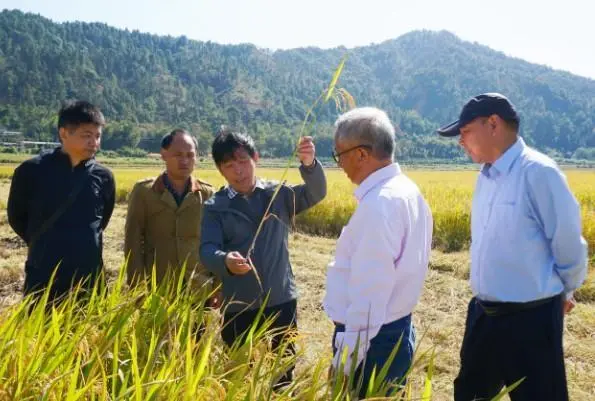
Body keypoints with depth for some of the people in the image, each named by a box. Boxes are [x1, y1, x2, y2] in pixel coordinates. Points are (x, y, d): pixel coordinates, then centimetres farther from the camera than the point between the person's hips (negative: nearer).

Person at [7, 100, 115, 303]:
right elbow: (16, 217, 7)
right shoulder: (32, 171, -7)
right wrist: (43, 246, 11)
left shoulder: (103, 177, 0)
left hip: (89, 279, 2)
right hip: (42, 279, -2)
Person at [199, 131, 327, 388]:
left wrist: (309, 164, -35)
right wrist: (225, 261, -38)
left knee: (284, 370, 17)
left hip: (281, 301, 1)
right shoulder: (215, 207, -2)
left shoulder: (279, 194, 0)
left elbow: (315, 194, -14)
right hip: (238, 307, 0)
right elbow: (207, 250, -14)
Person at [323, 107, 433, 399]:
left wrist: (345, 360, -21)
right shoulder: (407, 191, 7)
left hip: (372, 340, -10)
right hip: (397, 331, 10)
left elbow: (369, 290, -26)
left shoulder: (379, 204, -24)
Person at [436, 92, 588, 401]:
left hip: (530, 318, -8)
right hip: (483, 314, 8)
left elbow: (568, 244, -12)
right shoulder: (485, 176, 6)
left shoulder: (538, 173, -19)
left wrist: (562, 292, 4)